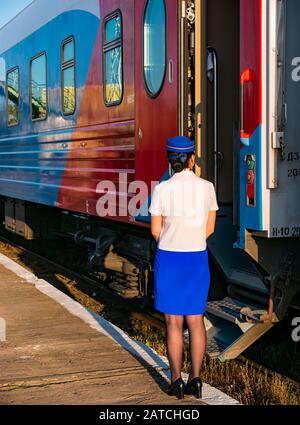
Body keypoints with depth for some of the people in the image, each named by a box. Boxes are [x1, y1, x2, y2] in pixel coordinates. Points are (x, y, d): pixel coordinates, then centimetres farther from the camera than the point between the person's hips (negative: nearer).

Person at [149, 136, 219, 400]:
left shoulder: (162, 190, -10)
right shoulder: (207, 187, -2)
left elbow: (156, 230, -2)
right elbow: (210, 228, 4)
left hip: (169, 259, -2)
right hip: (198, 259, 2)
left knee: (173, 321, 5)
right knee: (196, 320, 10)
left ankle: (176, 380, 9)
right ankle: (196, 379, 12)